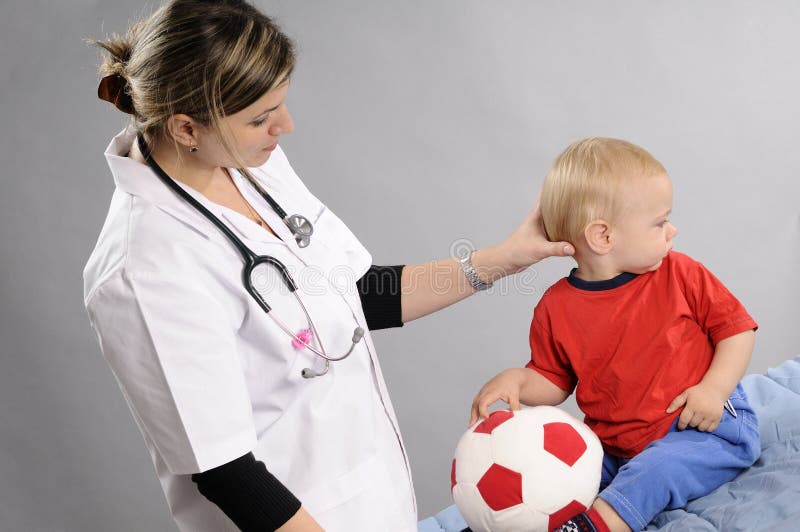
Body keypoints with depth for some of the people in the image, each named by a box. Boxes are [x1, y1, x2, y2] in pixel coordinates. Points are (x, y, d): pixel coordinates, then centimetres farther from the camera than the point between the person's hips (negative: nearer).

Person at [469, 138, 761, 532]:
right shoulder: (556, 309, -3)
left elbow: (737, 328, 2)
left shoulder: (681, 275, -3)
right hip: (613, 447, 3)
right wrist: (516, 381, -14)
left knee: (655, 467, -33)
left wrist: (715, 388, -14)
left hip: (705, 426, -3)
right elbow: (553, 382, 8)